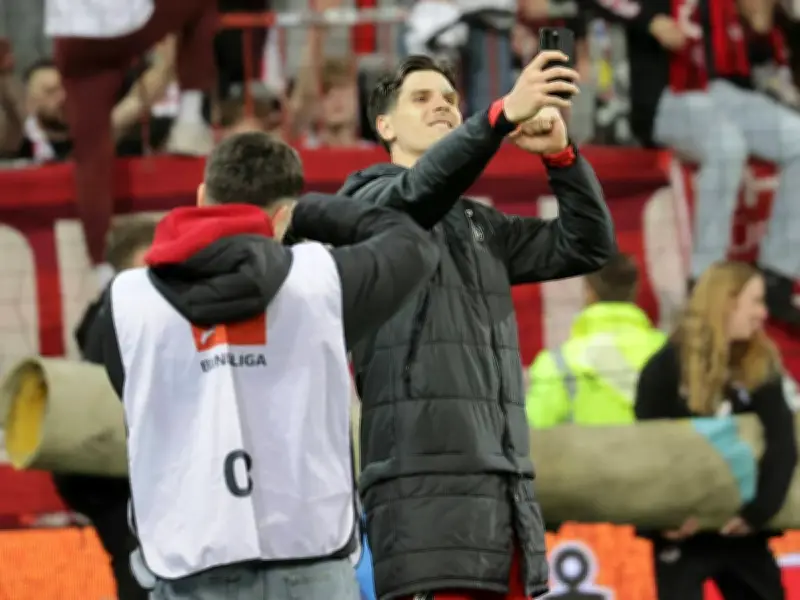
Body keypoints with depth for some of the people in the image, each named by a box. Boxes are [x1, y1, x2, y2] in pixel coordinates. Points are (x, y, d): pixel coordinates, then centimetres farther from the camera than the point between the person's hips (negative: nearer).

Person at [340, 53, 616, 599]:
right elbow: (419, 192, -16)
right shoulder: (371, 203, 6)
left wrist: (559, 154, -6)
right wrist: (503, 114, -31)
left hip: (506, 486, 6)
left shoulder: (482, 228, 23)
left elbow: (589, 246, 12)